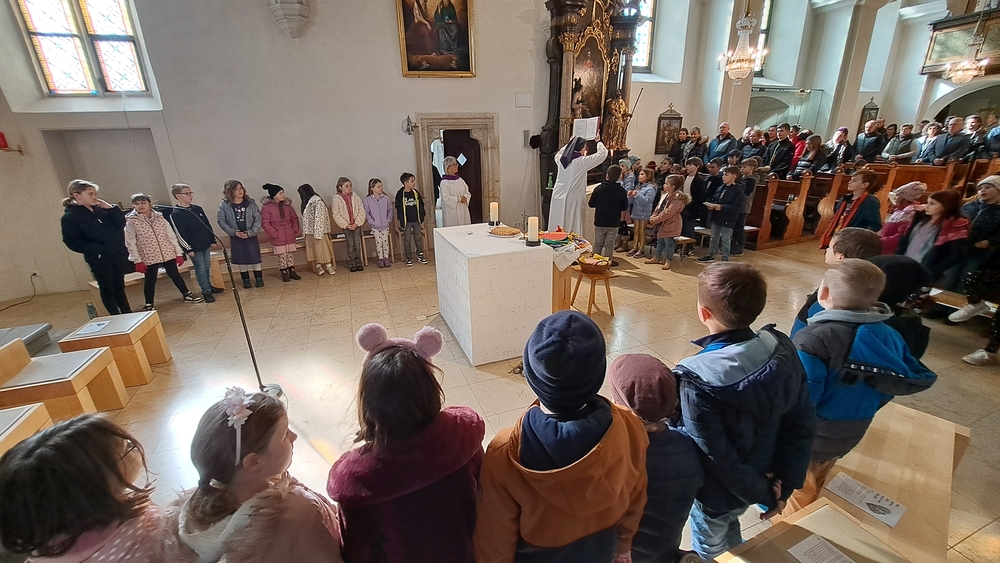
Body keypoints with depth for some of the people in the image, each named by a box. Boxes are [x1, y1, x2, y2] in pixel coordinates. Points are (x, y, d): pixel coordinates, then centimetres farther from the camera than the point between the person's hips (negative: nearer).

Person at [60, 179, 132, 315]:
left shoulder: (101, 210, 5)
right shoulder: (70, 217, -7)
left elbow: (121, 224, 5)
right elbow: (72, 242, -10)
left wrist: (111, 208, -7)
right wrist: (98, 249, -19)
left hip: (118, 254, 5)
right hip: (99, 259, -4)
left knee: (119, 287, 15)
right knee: (107, 289, 5)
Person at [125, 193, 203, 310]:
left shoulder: (159, 218, 2)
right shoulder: (131, 222, -5)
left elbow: (171, 236, 5)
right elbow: (130, 244, -5)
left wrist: (179, 253, 2)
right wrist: (137, 261, -9)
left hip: (168, 254, 2)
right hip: (149, 257, -2)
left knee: (175, 275, 14)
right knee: (150, 280, 6)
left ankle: (187, 295, 27)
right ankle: (149, 304, 19)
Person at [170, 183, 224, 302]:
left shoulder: (198, 209, 8)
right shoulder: (175, 215, -11)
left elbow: (208, 225, 14)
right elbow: (180, 234, -12)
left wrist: (212, 240, 11)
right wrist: (188, 249, -14)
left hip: (206, 245, 6)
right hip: (194, 248, -6)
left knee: (207, 267, 15)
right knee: (200, 269, 0)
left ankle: (209, 286, 28)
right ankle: (206, 291, 7)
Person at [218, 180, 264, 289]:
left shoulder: (250, 202, -3)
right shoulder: (224, 205, -4)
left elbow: (258, 218, -6)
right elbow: (221, 220, -3)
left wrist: (251, 232, -14)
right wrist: (234, 232, -13)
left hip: (251, 236, 0)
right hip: (235, 237, 0)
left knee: (255, 258, 3)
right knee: (241, 259, 8)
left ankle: (259, 278, 16)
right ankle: (246, 280, 20)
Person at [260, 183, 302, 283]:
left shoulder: (287, 205, 6)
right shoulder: (266, 207, -9)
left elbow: (294, 218, 13)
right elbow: (265, 223, -10)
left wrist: (295, 230, 2)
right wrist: (274, 233, -15)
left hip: (290, 236, 4)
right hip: (278, 238, -4)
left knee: (290, 254, 11)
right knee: (281, 256, 4)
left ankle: (292, 271, 20)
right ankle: (284, 273, 15)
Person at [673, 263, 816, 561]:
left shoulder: (698, 378, -36)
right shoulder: (782, 349, -18)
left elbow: (718, 457, -27)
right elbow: (803, 423, -10)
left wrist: (762, 494, -9)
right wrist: (786, 483, 0)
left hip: (717, 492, -5)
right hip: (763, 478, 6)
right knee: (730, 528, 36)